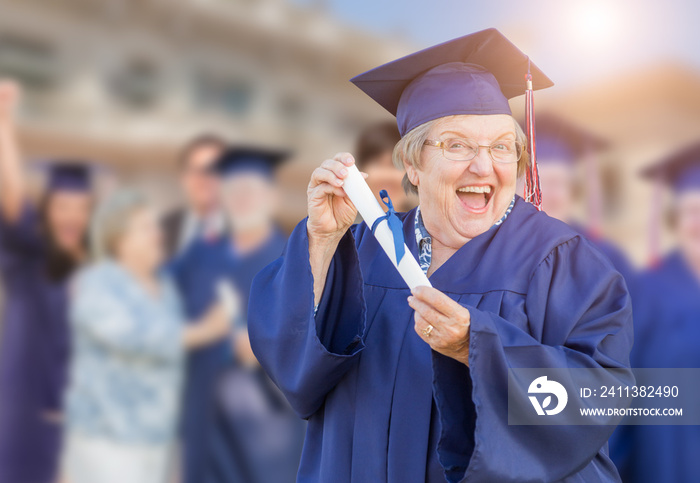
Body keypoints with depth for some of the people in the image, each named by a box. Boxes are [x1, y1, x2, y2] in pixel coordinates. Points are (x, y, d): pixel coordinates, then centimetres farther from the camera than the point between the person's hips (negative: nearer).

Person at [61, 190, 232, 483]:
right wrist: (203, 332, -25)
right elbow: (136, 337, -29)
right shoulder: (95, 285, -15)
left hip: (154, 436, 7)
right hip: (106, 436, -7)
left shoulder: (163, 287, 8)